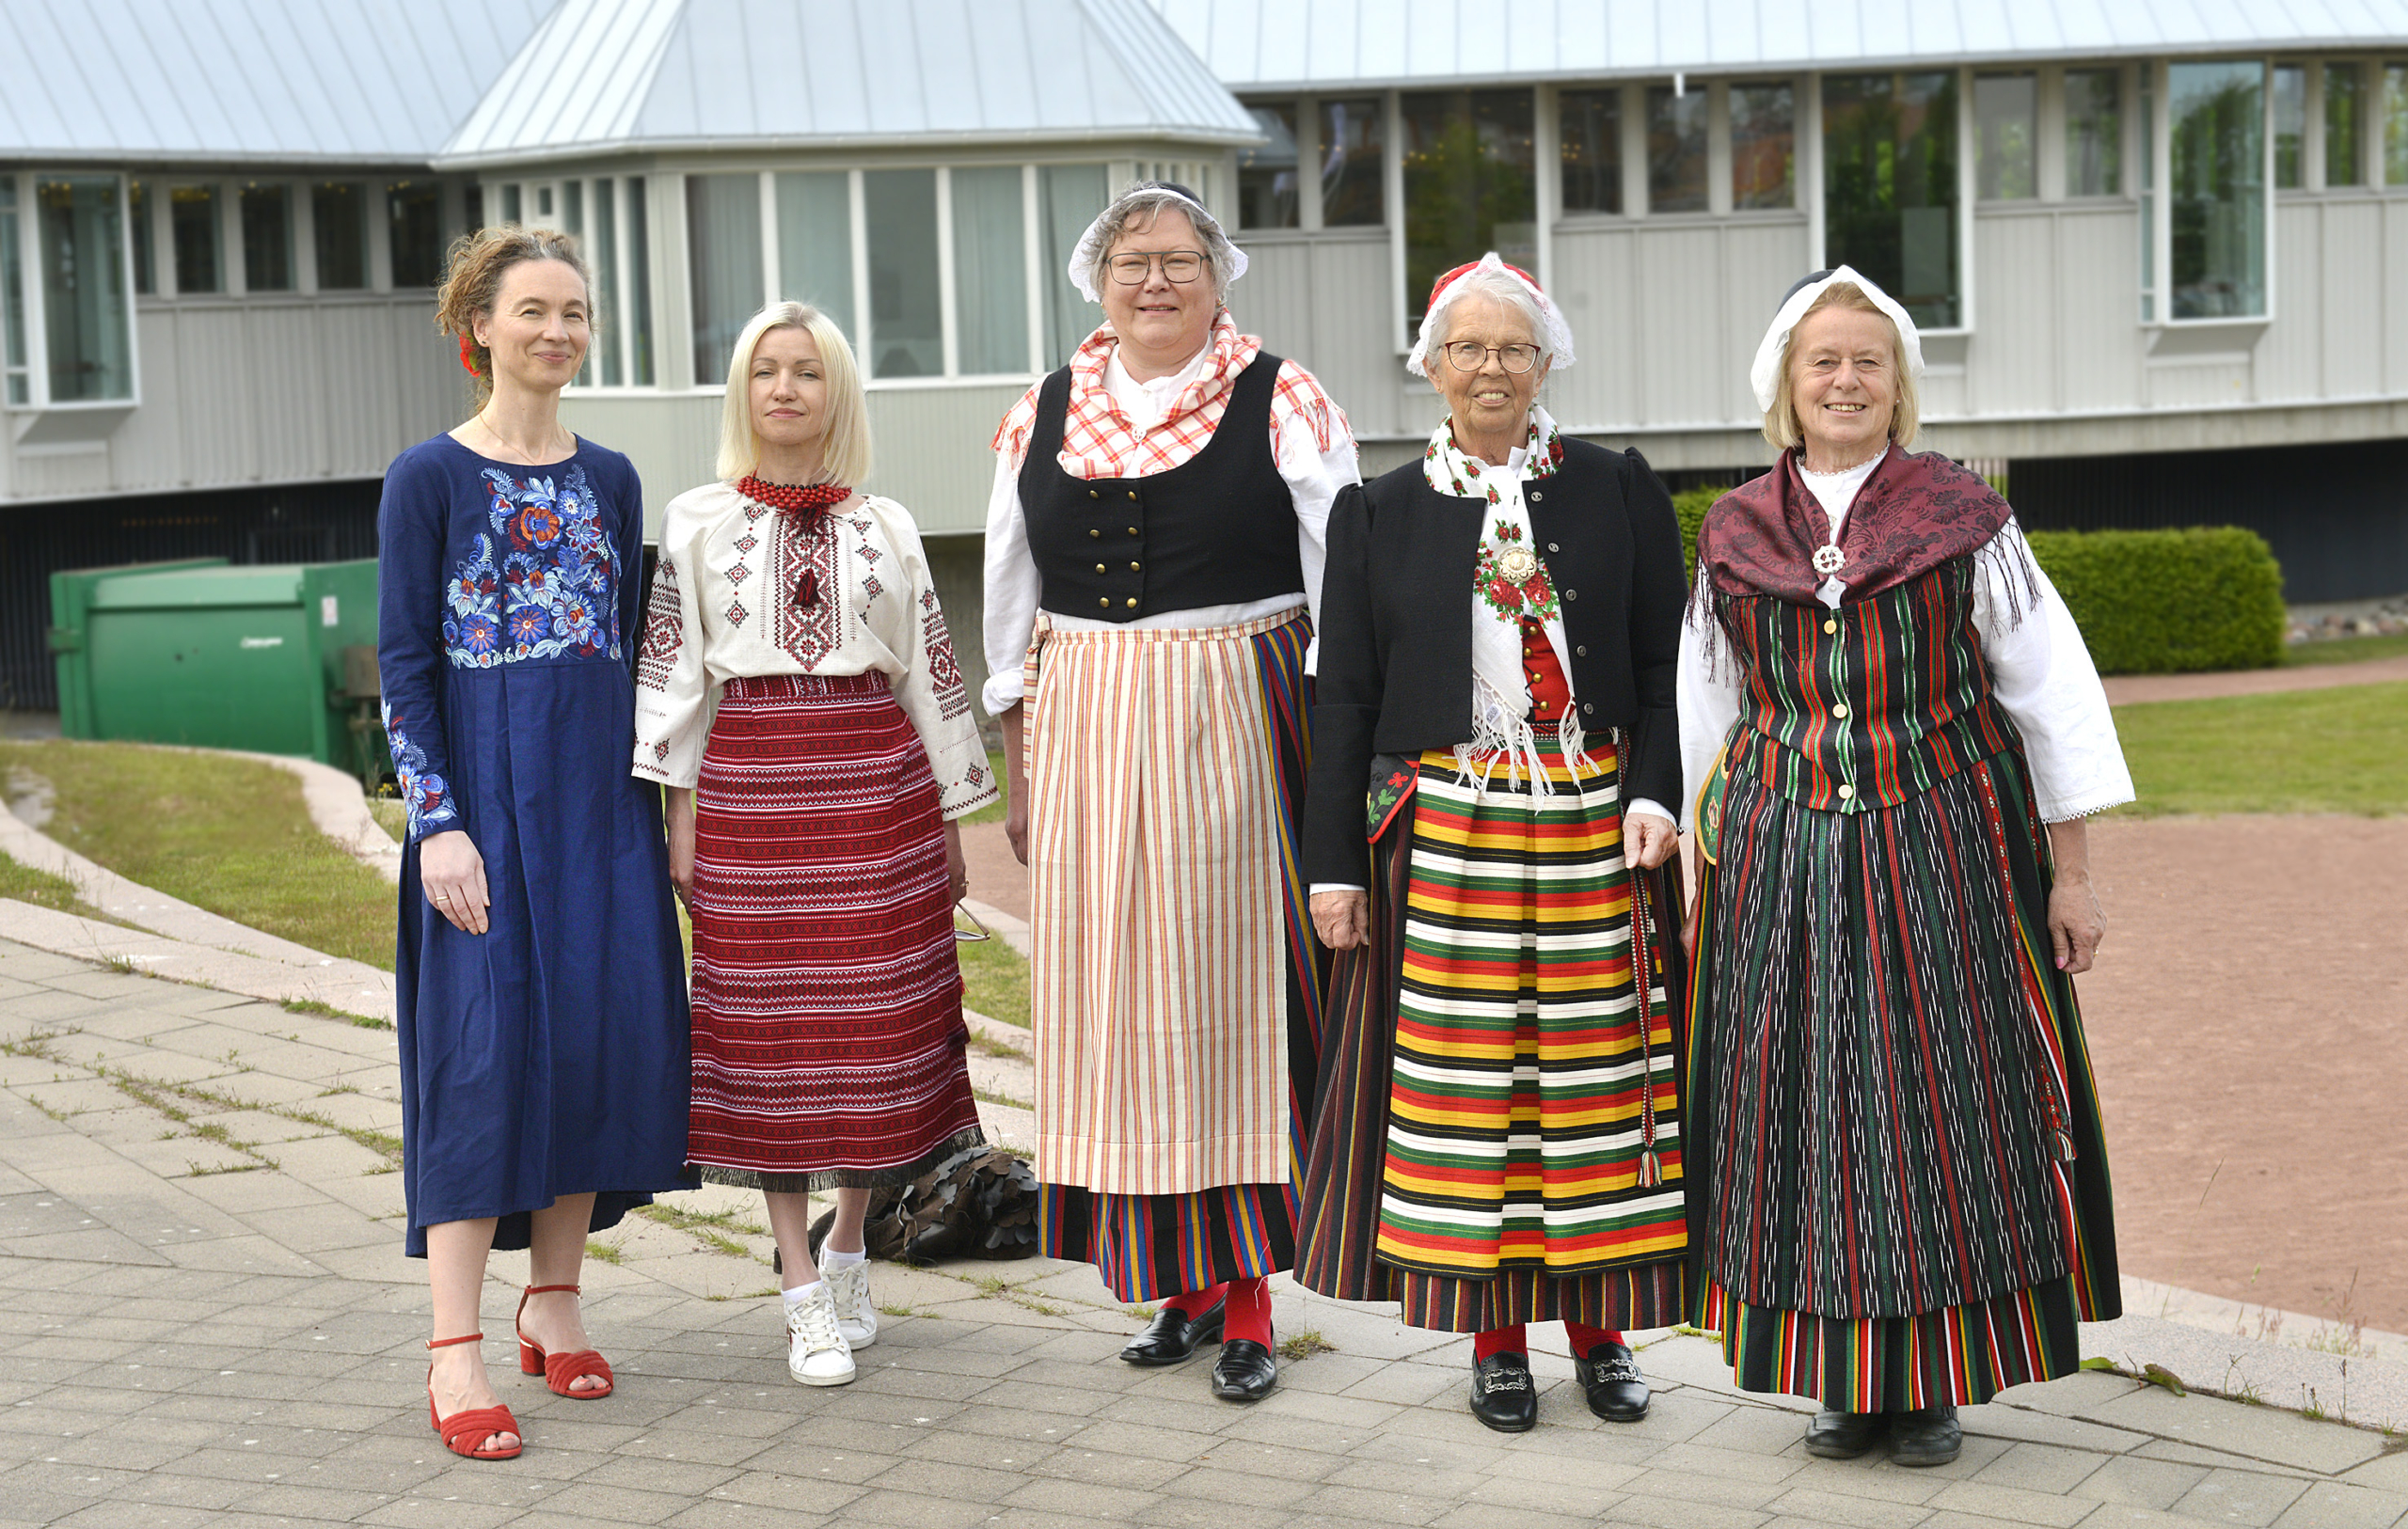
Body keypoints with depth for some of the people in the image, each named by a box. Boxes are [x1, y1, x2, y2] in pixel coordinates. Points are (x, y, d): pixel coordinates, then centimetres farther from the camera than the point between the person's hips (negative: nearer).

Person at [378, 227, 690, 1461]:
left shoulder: (609, 479, 12)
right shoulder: (430, 478, -3)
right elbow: (403, 664, -6)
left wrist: (649, 798, 12)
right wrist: (437, 820, -15)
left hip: (599, 789, 5)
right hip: (486, 787, -5)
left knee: (605, 1029, 3)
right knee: (484, 1042, -8)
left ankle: (554, 1302, 17)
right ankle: (455, 1352, -6)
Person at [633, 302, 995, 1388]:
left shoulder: (886, 528, 9)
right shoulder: (697, 522, 6)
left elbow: (930, 672, 11)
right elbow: (673, 670, 4)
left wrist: (949, 819, 10)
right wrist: (680, 817, -2)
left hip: (877, 786, 1)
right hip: (750, 790, -1)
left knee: (879, 1023, 3)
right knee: (770, 1025, -1)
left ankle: (847, 1248, 23)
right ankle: (804, 1294, 7)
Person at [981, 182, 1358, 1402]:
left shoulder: (1282, 405, 0)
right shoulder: (1041, 420, 11)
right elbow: (1011, 608, 15)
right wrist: (1020, 770, 11)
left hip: (1234, 740, -4)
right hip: (1090, 744, 4)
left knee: (1233, 998, -3)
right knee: (1121, 1011, 5)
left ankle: (1247, 1300, 3)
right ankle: (1181, 1280, 16)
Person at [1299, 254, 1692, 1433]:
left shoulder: (1619, 491, 6)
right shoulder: (1378, 514, 6)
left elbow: (1668, 665, 5)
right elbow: (1345, 701, 6)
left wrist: (1655, 793, -10)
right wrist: (1335, 865, 2)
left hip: (1593, 835, 0)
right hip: (1442, 838, 0)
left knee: (1596, 1070, 5)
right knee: (1463, 1079, 3)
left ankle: (1600, 1330, 18)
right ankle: (1495, 1338, 15)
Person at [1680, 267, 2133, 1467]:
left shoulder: (1964, 520, -1)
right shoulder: (1733, 536, 6)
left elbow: (2049, 693, 0)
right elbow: (1709, 717, 14)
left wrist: (2070, 872, -3)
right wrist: (1707, 875, 13)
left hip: (1940, 852, -2)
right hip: (1781, 862, 2)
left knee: (1939, 1104, 1)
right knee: (1807, 1109, 4)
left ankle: (1937, 1382, 13)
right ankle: (1849, 1380, 17)